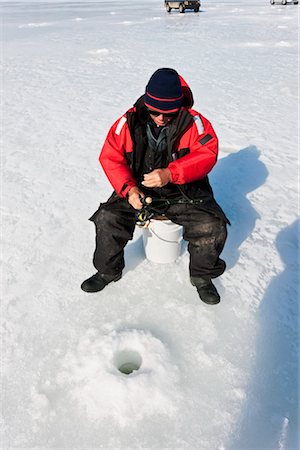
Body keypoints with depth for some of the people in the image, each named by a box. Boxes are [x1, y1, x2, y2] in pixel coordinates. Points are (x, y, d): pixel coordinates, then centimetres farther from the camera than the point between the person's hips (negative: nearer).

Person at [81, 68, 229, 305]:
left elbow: (207, 154, -20)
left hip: (184, 193, -1)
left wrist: (170, 174, -36)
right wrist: (129, 189, -22)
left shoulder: (193, 122, -9)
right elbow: (110, 157, -5)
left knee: (212, 226, -23)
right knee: (107, 218, -19)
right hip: (139, 190, 2)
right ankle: (108, 271, 10)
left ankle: (202, 276, 8)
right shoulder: (129, 121, -5)